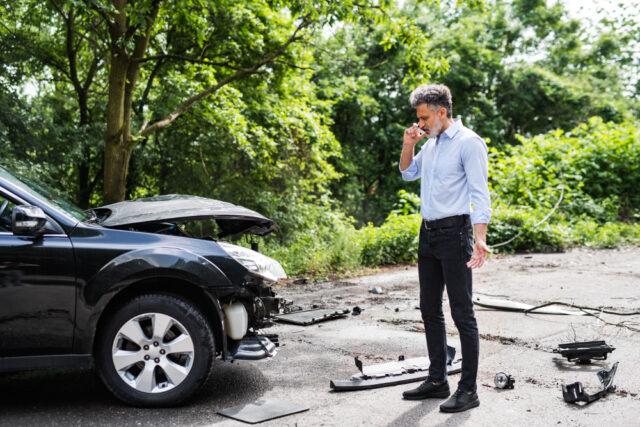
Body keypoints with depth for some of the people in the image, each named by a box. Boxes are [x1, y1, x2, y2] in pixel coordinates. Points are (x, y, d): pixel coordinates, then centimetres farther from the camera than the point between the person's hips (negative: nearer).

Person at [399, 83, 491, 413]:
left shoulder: (468, 142, -10)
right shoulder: (431, 143, 15)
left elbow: (479, 193, -15)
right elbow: (408, 173, 28)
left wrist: (480, 238, -25)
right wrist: (408, 145, 11)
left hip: (454, 233, -9)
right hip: (428, 233, 9)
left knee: (462, 313, -3)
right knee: (430, 309, 13)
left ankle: (468, 390, 6)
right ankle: (437, 381, 25)